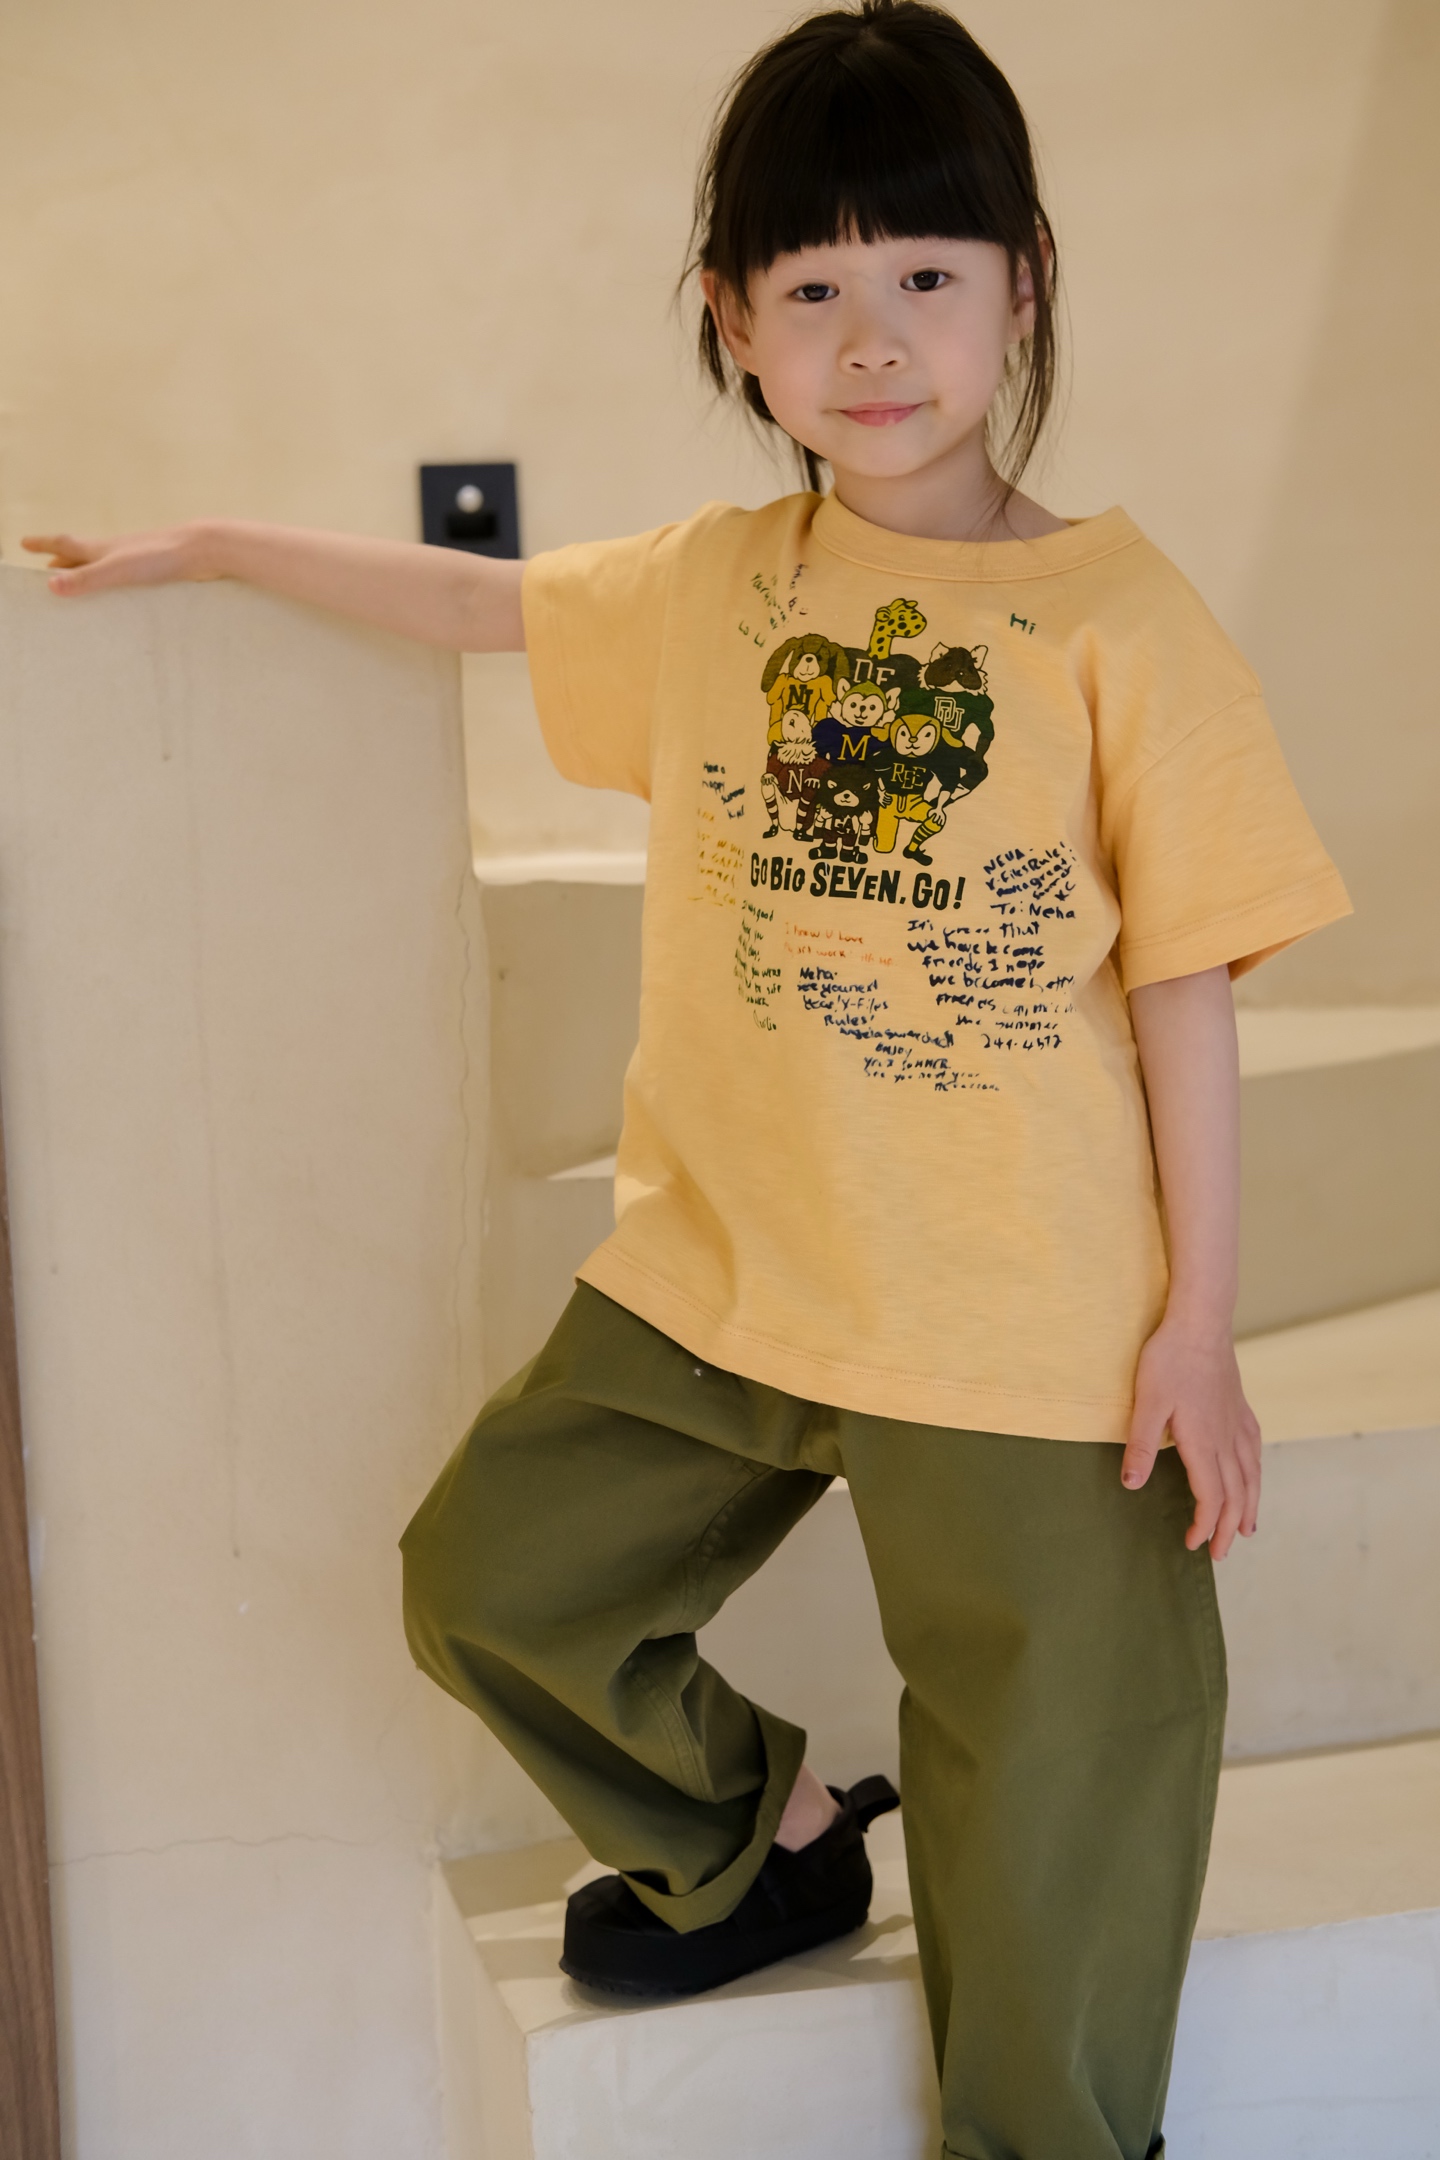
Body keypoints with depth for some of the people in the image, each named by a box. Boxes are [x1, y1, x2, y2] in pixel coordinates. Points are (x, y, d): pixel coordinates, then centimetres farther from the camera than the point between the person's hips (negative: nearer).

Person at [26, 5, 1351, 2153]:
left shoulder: (1117, 618, -9)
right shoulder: (703, 590, 4)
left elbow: (1183, 986, -8)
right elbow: (478, 597, 23)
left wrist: (1196, 1324, -8)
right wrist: (210, 546, 29)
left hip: (1023, 1336, -5)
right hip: (713, 1276, 5)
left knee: (1050, 1788, 3)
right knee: (495, 1576, 14)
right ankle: (761, 1842, 38)